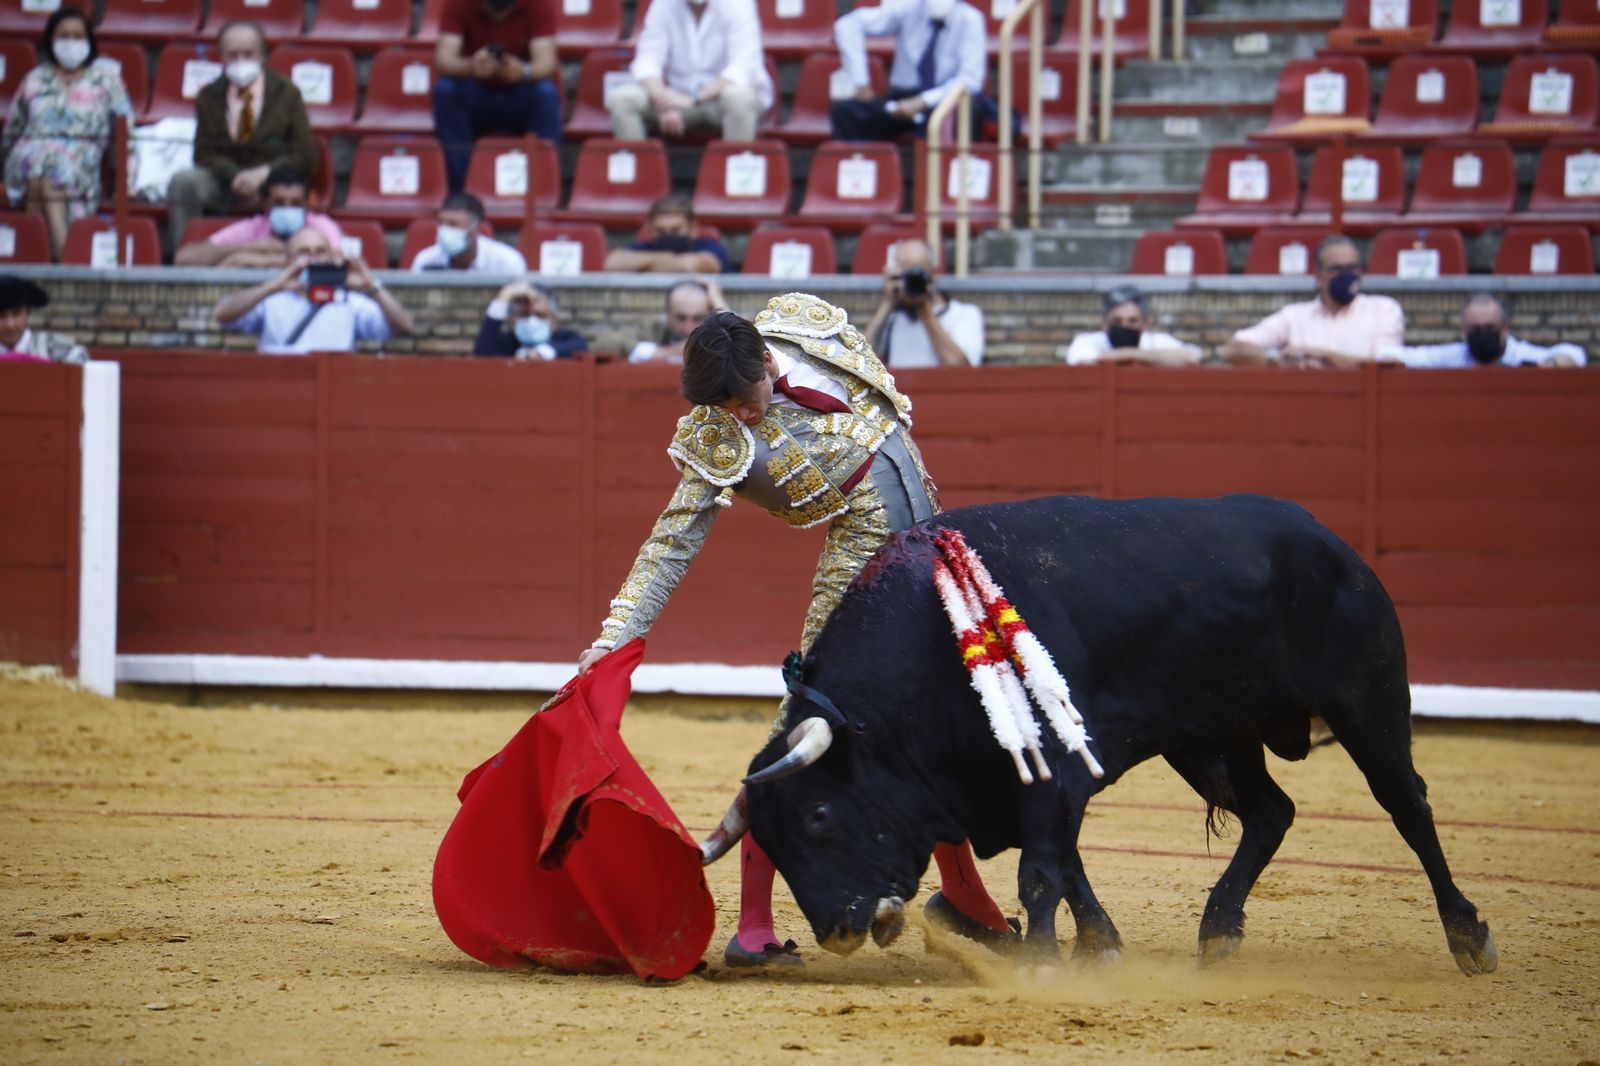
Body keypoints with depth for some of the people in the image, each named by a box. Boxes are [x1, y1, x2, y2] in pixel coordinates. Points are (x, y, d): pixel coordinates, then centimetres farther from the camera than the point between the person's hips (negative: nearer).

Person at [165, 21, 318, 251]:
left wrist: (263, 174, -18)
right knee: (182, 182, -28)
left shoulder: (286, 94, 5)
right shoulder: (209, 97, 9)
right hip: (224, 184, 2)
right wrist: (235, 177, -20)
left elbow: (304, 156, 0)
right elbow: (205, 153, 1)